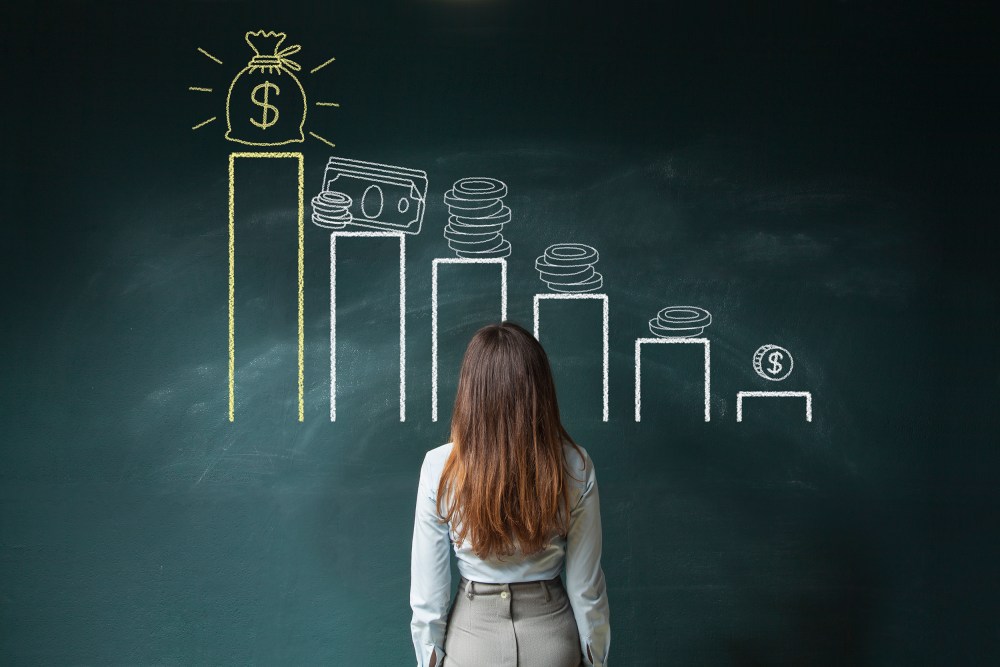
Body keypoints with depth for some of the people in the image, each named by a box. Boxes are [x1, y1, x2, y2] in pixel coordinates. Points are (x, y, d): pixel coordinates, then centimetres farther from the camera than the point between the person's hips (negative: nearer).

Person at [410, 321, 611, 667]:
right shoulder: (575, 467, -14)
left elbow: (427, 591, -11)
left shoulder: (440, 468, -17)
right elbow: (586, 587, -7)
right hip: (552, 637, 1)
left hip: (473, 635, -1)